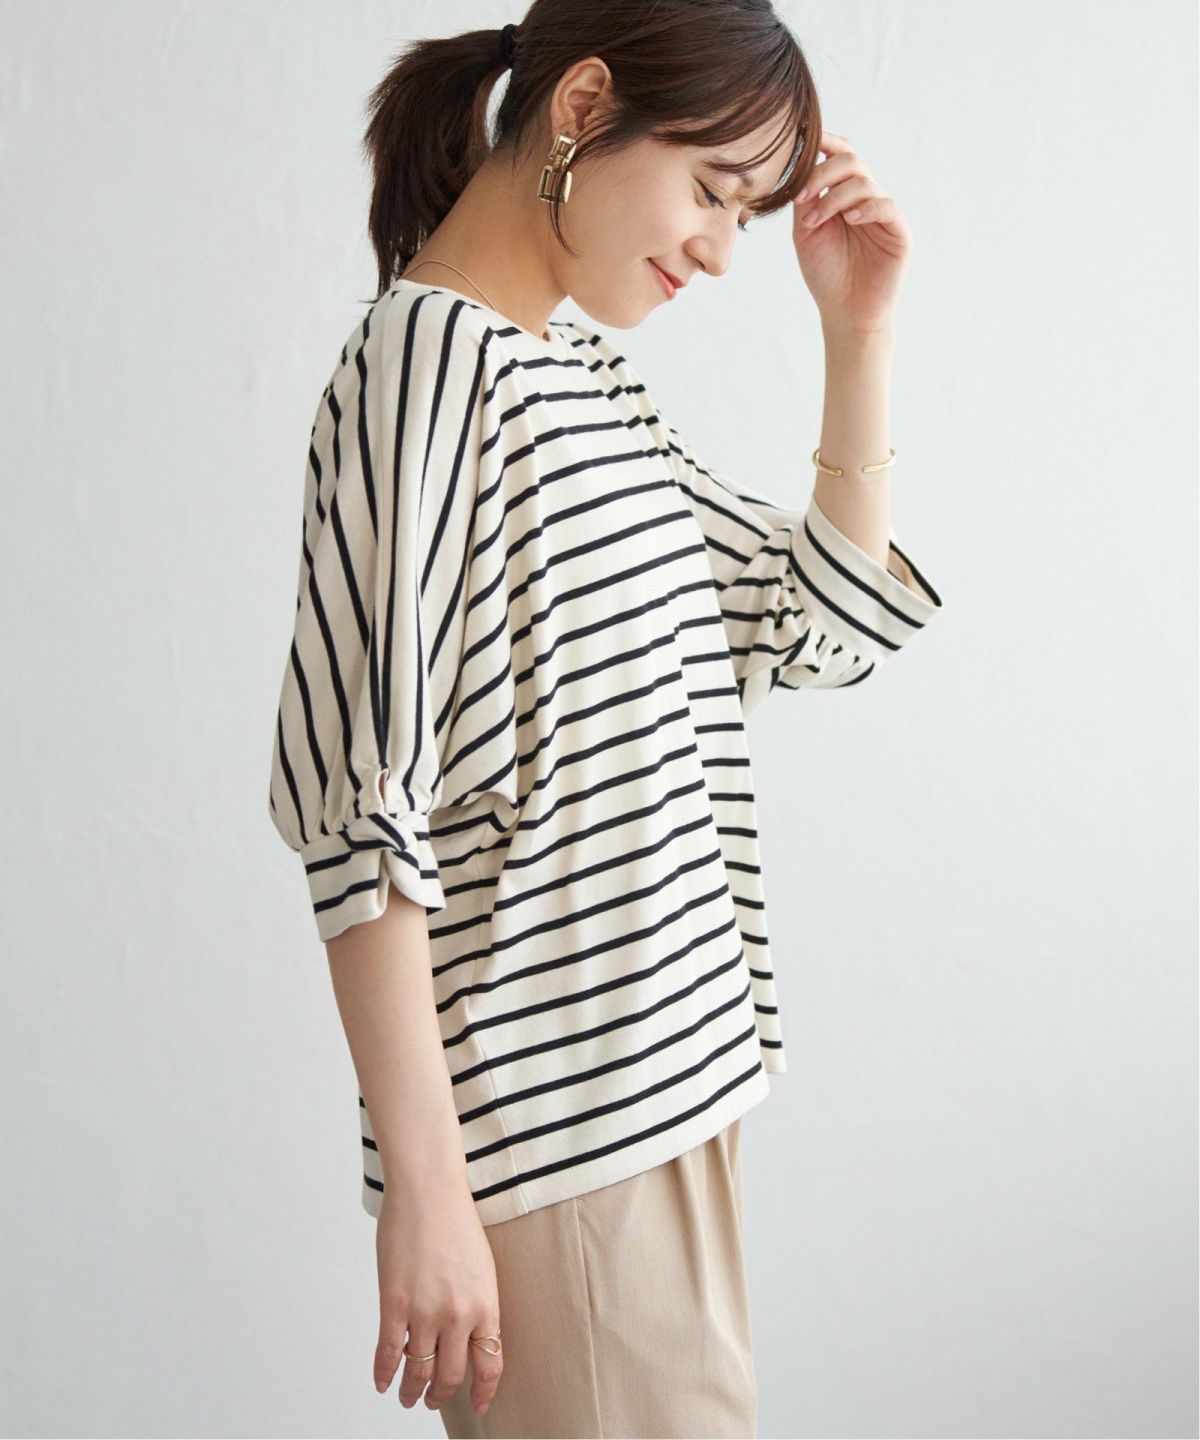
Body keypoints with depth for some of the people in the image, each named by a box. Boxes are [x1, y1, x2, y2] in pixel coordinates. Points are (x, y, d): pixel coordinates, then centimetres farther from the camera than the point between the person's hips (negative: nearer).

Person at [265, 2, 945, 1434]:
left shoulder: (592, 373, 13)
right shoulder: (425, 358, -14)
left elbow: (828, 622, 16)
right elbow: (361, 806, -19)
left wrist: (858, 331, 8)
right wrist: (424, 1188, -19)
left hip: (668, 1071, 9)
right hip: (550, 1123, -9)